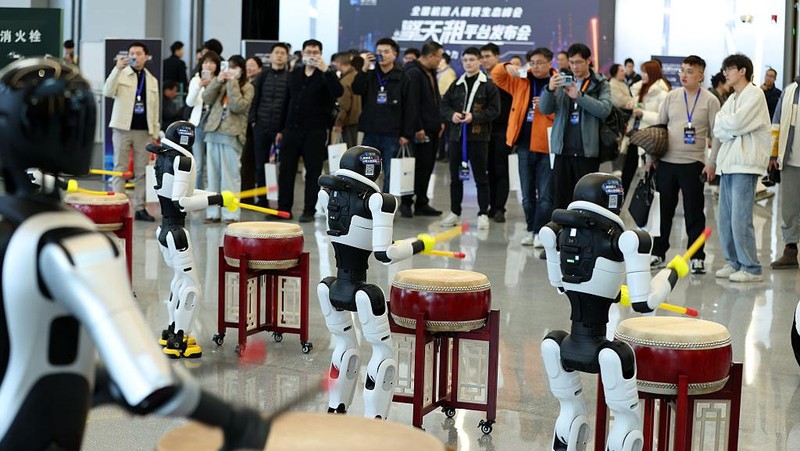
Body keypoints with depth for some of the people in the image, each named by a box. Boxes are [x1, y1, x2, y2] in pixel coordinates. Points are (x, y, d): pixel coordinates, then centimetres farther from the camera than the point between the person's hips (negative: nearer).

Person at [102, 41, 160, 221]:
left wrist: (155, 133, 9)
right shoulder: (121, 74, 2)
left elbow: (155, 109, 15)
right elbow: (107, 92, -15)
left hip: (144, 131, 3)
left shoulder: (152, 80, 14)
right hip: (122, 129, -3)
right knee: (120, 169, -1)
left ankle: (139, 208, 9)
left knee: (141, 171, 4)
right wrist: (117, 68, -23)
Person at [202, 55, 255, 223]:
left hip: (232, 135, -5)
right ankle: (212, 212, 9)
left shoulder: (247, 87, 2)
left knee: (230, 176, -7)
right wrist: (218, 81, -5)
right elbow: (207, 99, 4)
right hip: (213, 133, 5)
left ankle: (231, 213, -5)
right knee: (213, 174, 6)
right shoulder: (221, 84, 17)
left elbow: (238, 106, -13)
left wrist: (232, 83, -9)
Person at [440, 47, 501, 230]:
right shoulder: (456, 84, 13)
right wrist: (451, 115, -7)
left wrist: (474, 116, -16)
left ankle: (483, 214, 5)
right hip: (457, 135, 4)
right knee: (456, 176, 10)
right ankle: (455, 213, 19)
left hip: (478, 136, -4)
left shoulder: (488, 85, -1)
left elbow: (494, 110, -6)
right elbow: (444, 104, 14)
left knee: (481, 177, 0)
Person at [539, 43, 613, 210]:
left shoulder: (601, 85, 6)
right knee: (560, 200, 3)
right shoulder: (562, 83, 13)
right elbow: (545, 109, 3)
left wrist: (578, 96, -21)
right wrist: (549, 90, -17)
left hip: (587, 152, -3)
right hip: (563, 151, 3)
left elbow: (604, 109, -11)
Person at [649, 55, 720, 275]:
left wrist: (712, 163, -11)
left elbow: (717, 134, -4)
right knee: (663, 209, 9)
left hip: (693, 164, -3)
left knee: (694, 213, 2)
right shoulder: (672, 96, 7)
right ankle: (658, 253, 19)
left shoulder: (710, 101, -2)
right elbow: (658, 127, 12)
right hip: (666, 162, 3)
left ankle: (697, 258, 10)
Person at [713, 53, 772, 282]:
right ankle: (734, 263, 17)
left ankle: (751, 268, -5)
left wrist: (722, 121, 3)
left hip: (746, 163, -8)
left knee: (740, 219, -11)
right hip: (728, 162, 8)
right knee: (724, 218, 8)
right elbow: (718, 130, 10)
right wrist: (730, 127, -9)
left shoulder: (755, 94, -4)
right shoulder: (732, 98, 20)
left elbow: (736, 123, -16)